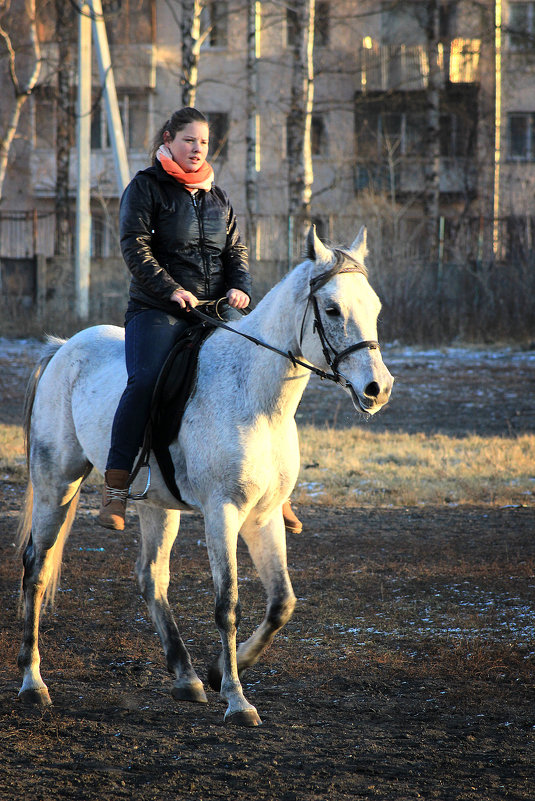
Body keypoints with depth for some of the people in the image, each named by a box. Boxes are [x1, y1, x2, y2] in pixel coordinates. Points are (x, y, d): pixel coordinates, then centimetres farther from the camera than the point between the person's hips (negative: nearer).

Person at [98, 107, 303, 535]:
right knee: (145, 380, -30)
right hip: (157, 308, -5)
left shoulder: (218, 197, 21)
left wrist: (240, 287, -2)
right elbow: (135, 246, -5)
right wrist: (172, 290, -17)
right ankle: (116, 486, -27)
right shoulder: (146, 187, 5)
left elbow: (237, 250, 20)